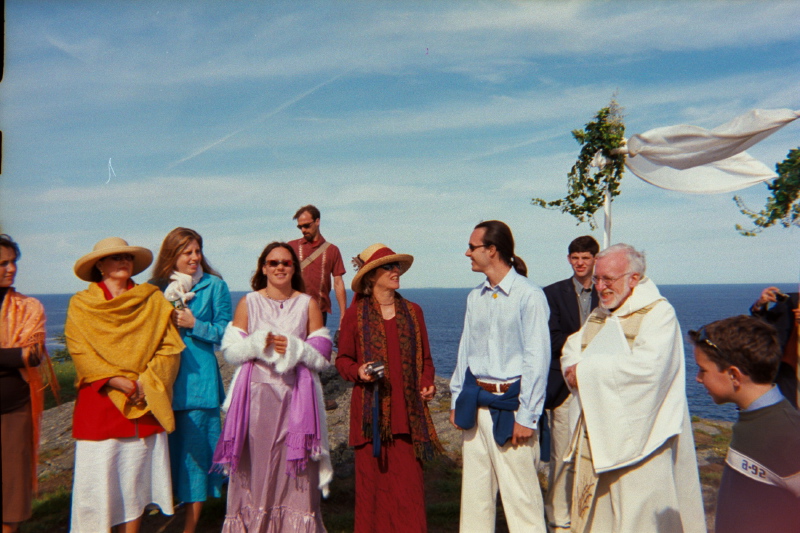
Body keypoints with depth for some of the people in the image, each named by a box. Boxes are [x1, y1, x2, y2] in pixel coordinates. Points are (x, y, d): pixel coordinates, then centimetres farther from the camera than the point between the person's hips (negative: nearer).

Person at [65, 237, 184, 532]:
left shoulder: (153, 300, 7)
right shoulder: (81, 304, 4)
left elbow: (170, 347, 1)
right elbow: (81, 353, -5)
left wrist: (146, 381, -13)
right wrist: (117, 381, -15)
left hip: (145, 403, 2)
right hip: (100, 402, -1)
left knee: (137, 474, 6)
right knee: (98, 475, -1)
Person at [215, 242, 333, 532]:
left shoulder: (308, 304, 7)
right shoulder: (248, 303, 8)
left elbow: (323, 357, 5)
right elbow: (230, 350, 4)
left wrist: (294, 348, -12)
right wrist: (257, 343, -14)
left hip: (296, 398, 0)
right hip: (256, 396, 0)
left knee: (295, 468, -2)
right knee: (255, 464, 0)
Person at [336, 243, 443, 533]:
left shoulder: (412, 311, 8)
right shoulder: (355, 314, 0)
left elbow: (425, 359, 14)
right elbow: (343, 359, 6)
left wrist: (427, 385, -3)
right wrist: (358, 372, -14)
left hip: (407, 410, 2)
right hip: (371, 408, -2)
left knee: (409, 480, 3)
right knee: (372, 477, 3)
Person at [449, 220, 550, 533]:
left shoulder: (529, 296, -10)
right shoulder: (475, 298, 8)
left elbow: (537, 360, -11)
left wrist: (527, 416, -12)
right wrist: (457, 400, 12)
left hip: (509, 404, -6)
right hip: (475, 402, 6)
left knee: (520, 495, 1)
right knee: (474, 491, 13)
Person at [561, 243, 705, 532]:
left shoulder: (658, 313, -11)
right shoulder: (599, 315, 14)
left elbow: (648, 367, -25)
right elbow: (571, 351, 11)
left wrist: (587, 370, -18)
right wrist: (580, 369, -13)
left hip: (636, 437, -7)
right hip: (593, 433, 7)